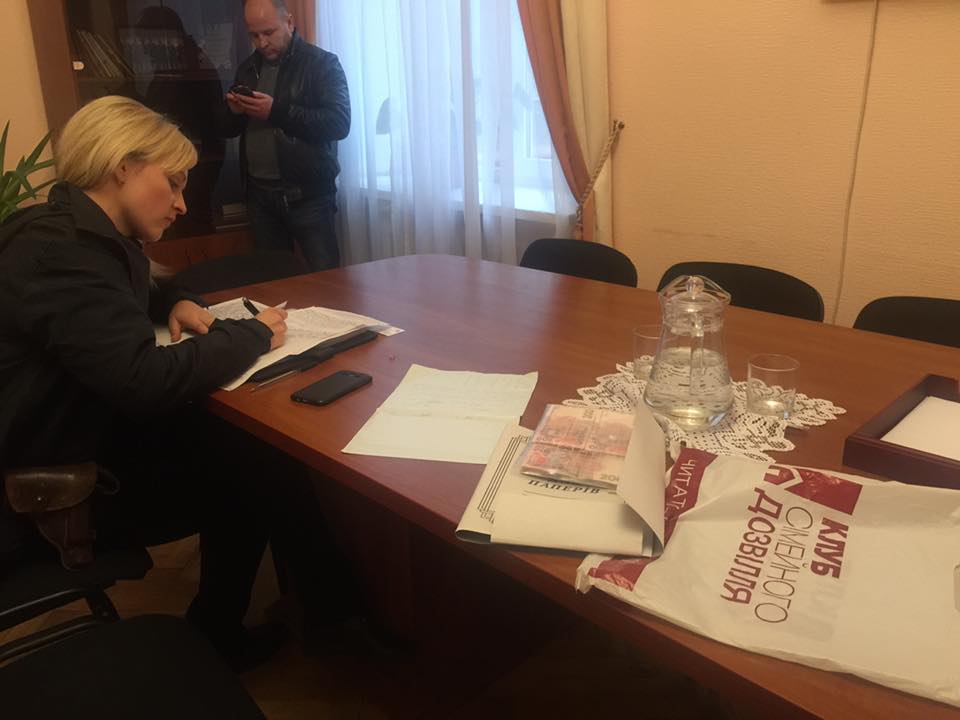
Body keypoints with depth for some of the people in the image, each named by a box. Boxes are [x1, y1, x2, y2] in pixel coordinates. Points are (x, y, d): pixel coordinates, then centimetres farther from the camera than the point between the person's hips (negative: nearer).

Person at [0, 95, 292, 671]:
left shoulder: (88, 234, 5)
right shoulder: (62, 251, -28)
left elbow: (133, 295, 28)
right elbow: (146, 382, -38)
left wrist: (177, 304, 4)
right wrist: (253, 334, -23)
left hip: (89, 433, 9)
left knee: (242, 446, 2)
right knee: (255, 479, -4)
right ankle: (213, 640, 19)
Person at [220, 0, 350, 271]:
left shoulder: (322, 63, -4)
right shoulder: (247, 68, 14)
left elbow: (339, 124, -17)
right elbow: (227, 129, 17)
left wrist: (277, 111, -22)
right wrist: (234, 111, -6)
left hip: (306, 193, -5)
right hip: (259, 193, 6)